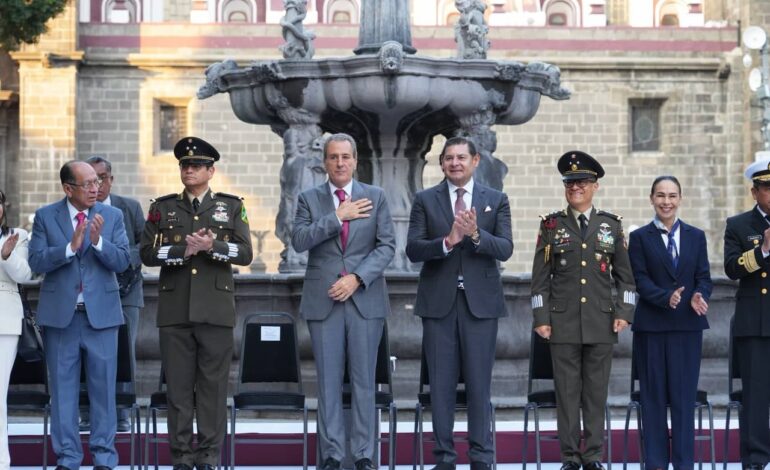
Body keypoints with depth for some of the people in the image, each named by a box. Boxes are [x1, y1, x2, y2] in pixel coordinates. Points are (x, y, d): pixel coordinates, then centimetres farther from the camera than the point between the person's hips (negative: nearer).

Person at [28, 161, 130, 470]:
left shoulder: (112, 216, 4)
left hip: (101, 313, 1)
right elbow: (36, 261, -8)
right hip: (60, 314, 0)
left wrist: (98, 241, -21)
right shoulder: (45, 217, 2)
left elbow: (122, 261, -5)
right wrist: (70, 246, -20)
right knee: (63, 389, 5)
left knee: (103, 388, 4)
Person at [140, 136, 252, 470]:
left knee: (213, 385, 0)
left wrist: (212, 246, -17)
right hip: (175, 311, 1)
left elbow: (245, 254, -1)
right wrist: (184, 250, -13)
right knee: (178, 385, 2)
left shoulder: (231, 207, 9)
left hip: (216, 311, -1)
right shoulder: (162, 208, 11)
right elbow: (147, 253, 1)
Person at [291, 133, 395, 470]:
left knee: (364, 380, 2)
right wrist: (337, 217, -14)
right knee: (329, 381, 2)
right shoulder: (309, 199, 7)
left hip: (365, 299, 0)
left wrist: (356, 278, -12)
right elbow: (299, 241, -8)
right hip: (323, 301, 0)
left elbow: (387, 246, 0)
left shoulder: (375, 197, 7)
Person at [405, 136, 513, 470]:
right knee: (441, 383, 3)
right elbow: (413, 250, -4)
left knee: (479, 382, 2)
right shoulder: (425, 200, 5)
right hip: (438, 302, 0)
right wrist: (448, 241, -21)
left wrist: (476, 235, -22)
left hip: (481, 301, 0)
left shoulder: (496, 200, 6)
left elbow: (505, 250, -4)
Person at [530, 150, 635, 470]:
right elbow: (540, 277, 6)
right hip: (563, 323, 0)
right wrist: (541, 318, -1)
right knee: (566, 391, 1)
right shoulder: (551, 225, 6)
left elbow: (625, 275, 10)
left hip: (601, 323, 1)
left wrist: (624, 312, 0)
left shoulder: (611, 225, 8)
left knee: (596, 392, 3)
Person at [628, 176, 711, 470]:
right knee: (653, 395, 3)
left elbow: (704, 277, 5)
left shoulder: (696, 236, 10)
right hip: (651, 325, -1)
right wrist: (666, 297, -22)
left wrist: (700, 296, -17)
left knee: (684, 395, 0)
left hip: (688, 325, 1)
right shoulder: (640, 237, 3)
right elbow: (640, 280, -5)